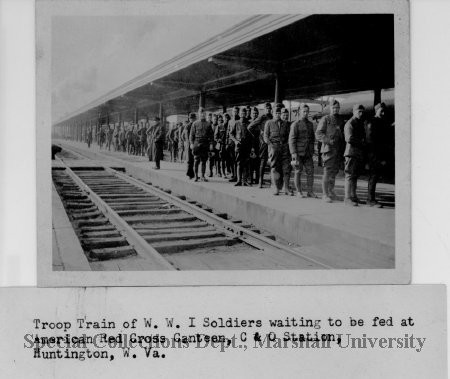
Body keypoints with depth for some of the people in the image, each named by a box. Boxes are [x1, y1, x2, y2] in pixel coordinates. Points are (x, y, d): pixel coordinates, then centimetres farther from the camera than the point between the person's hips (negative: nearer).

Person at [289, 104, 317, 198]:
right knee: (298, 172, 2)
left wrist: (312, 151, 15)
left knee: (310, 171, 0)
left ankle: (310, 191, 6)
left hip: (308, 153, 5)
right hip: (298, 153, -5)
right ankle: (299, 192, 9)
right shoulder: (295, 124, -5)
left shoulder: (310, 124, 13)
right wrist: (293, 153, -15)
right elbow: (291, 139, -9)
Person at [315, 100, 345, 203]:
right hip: (328, 149, -6)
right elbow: (318, 134, -7)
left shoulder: (341, 120, 15)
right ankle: (325, 194, -3)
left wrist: (342, 147, 8)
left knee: (334, 172, 12)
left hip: (338, 150, 6)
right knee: (327, 172, -7)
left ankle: (331, 191, 26)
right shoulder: (325, 119, -1)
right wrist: (329, 140, -19)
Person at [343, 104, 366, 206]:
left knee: (355, 175, 11)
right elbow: (349, 139, -20)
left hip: (360, 153, 8)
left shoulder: (361, 123, 19)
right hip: (351, 152, -8)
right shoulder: (349, 124, -9)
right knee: (350, 175, -8)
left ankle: (353, 196, 17)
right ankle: (348, 198, -7)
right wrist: (361, 142, -12)